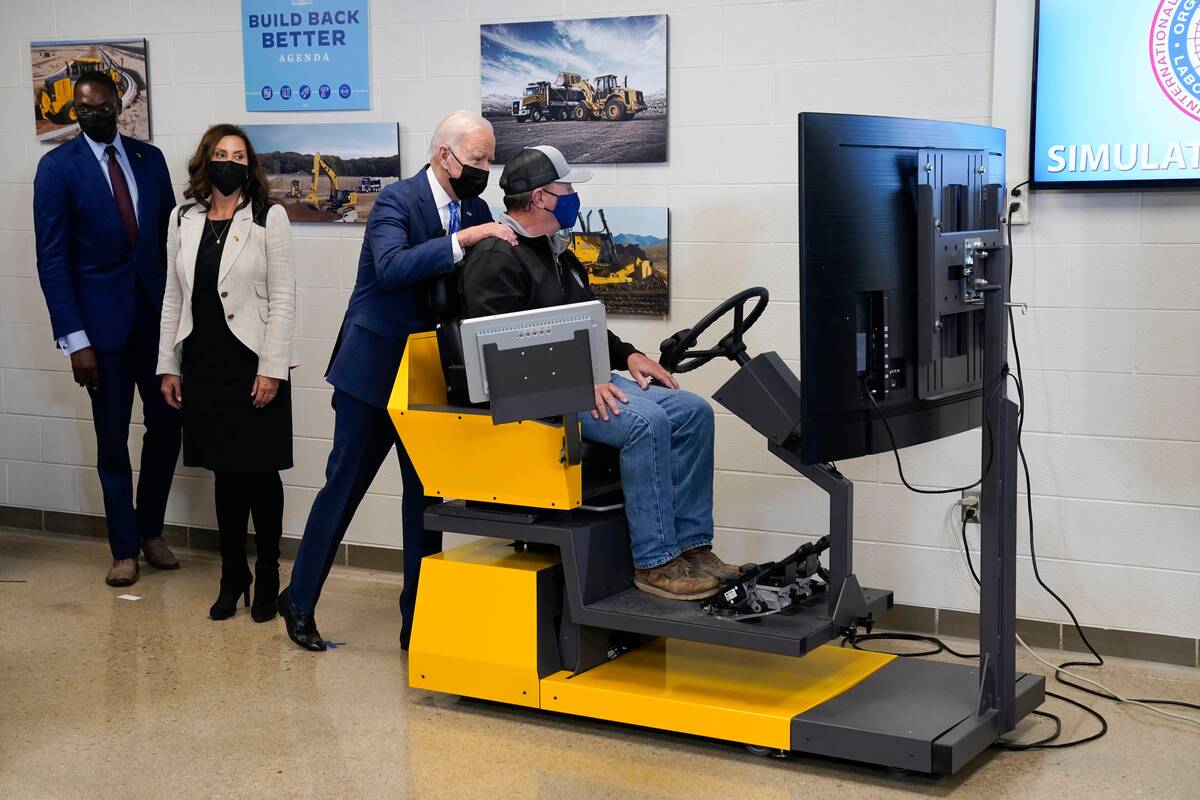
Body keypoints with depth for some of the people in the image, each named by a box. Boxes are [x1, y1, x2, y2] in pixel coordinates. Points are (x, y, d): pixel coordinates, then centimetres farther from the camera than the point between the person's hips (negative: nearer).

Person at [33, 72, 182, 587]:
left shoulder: (149, 158, 5)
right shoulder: (57, 167, -6)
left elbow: (169, 235, 10)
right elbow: (52, 259, -8)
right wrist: (74, 339, -13)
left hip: (157, 312, 3)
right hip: (102, 318, -3)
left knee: (166, 424, 7)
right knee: (112, 440, 5)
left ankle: (150, 530, 27)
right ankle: (125, 548, 19)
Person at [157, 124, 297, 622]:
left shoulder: (268, 218, -4)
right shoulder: (184, 220, 9)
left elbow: (282, 298, -7)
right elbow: (173, 297, 12)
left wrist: (270, 369, -13)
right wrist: (168, 366, 8)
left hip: (254, 364, -3)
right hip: (204, 365, 4)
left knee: (260, 472, 1)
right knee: (225, 473, 10)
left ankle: (267, 576, 16)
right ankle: (233, 576, 21)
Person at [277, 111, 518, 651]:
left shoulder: (476, 212, 5)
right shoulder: (397, 200, -15)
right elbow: (390, 268, -33)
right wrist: (460, 240, -36)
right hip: (374, 370, -6)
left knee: (426, 496, 8)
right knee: (343, 488, 5)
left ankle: (419, 621, 17)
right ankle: (299, 602, 22)